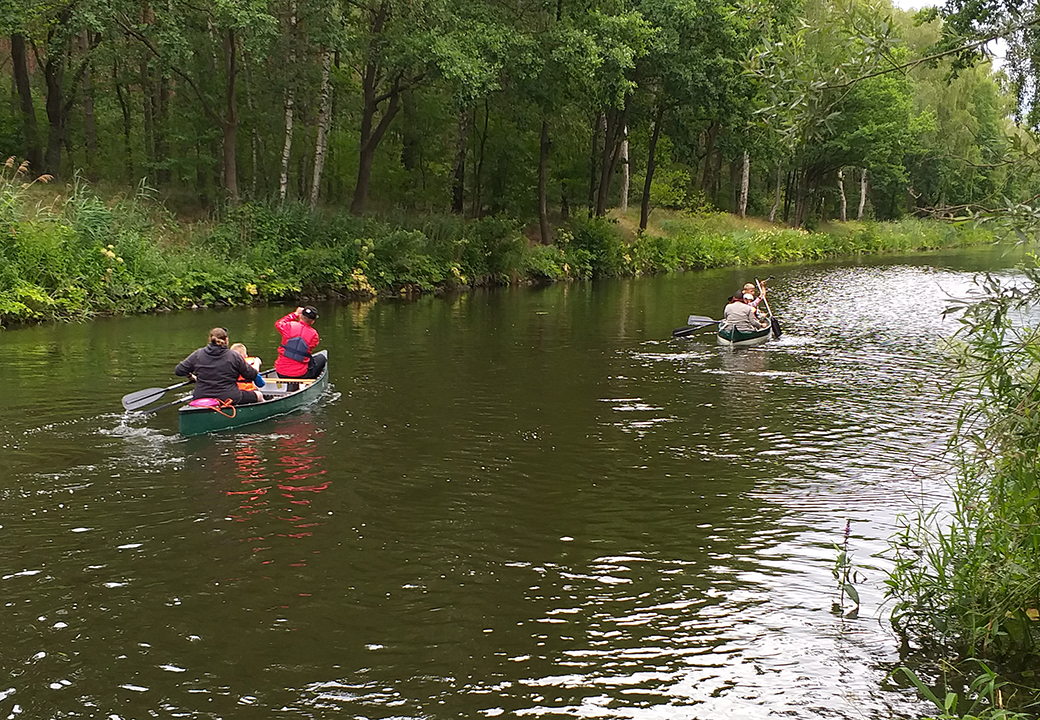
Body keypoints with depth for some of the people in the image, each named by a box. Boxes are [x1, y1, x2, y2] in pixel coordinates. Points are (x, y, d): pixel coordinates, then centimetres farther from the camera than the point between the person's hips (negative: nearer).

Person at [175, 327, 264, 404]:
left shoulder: (198, 354, -2)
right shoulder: (234, 356, -10)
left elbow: (178, 371, 2)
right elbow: (252, 376, -1)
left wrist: (191, 376, 22)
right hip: (229, 399, -3)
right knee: (258, 395, 20)